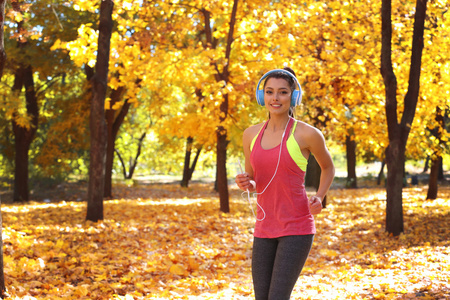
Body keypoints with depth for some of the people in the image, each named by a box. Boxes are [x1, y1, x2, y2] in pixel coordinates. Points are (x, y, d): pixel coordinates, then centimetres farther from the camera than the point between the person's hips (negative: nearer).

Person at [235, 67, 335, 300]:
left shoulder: (308, 134, -7)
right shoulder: (251, 134, 7)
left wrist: (319, 198, -5)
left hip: (297, 228, -5)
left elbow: (328, 167, 12)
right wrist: (244, 183, -7)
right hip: (266, 230, 6)